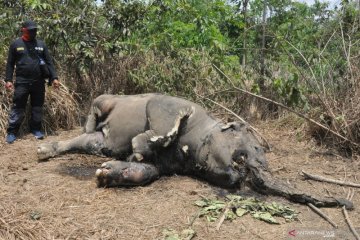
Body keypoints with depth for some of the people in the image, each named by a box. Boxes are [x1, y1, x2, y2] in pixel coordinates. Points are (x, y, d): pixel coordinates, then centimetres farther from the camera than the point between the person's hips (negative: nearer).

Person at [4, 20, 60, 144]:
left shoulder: (41, 44, 8)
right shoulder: (16, 44, 3)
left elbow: (49, 62, 8)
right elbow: (10, 64, 4)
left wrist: (54, 77, -1)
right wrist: (8, 79, -3)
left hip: (39, 82, 2)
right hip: (21, 82, -2)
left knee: (37, 107, 9)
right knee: (18, 108, 0)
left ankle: (36, 129, 22)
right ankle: (12, 132, 7)